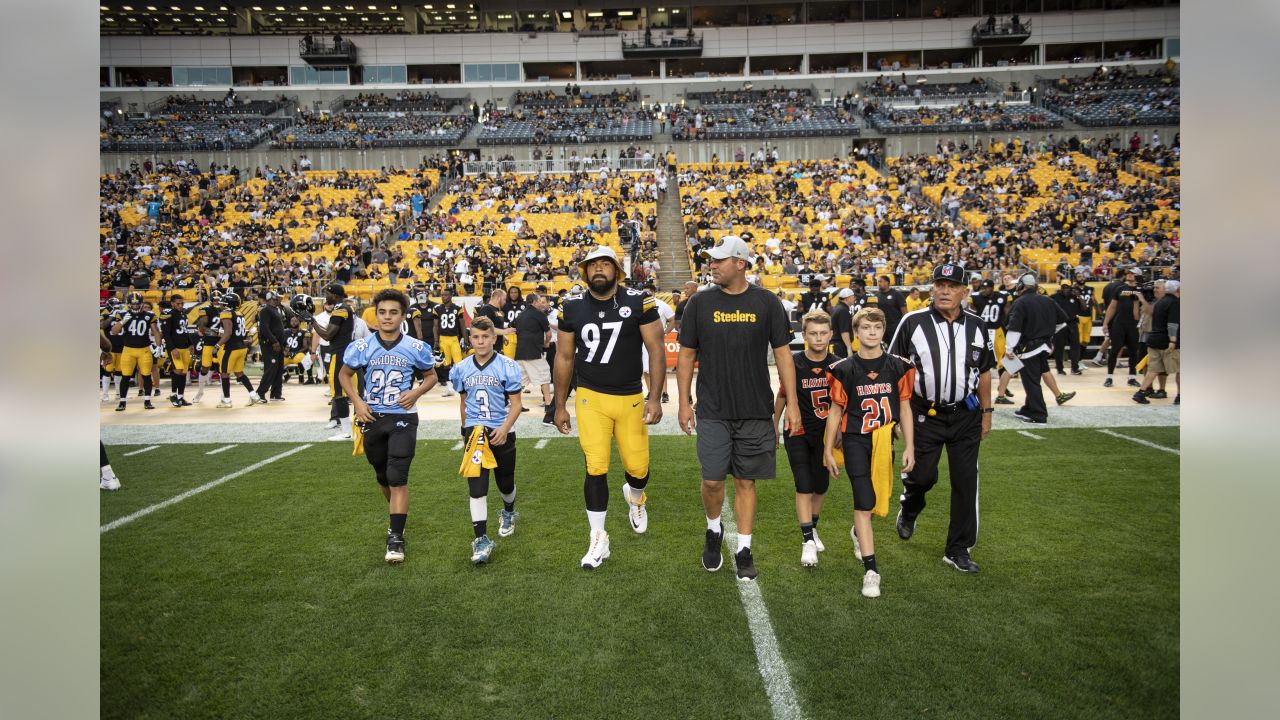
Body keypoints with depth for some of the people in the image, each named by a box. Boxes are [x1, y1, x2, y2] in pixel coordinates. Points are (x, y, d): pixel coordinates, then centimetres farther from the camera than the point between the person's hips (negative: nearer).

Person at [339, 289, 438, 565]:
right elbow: (344, 375, 11)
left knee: (398, 478, -10)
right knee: (383, 476, 18)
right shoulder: (361, 347, -4)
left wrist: (416, 392, -12)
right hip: (373, 418, 3)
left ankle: (396, 537, -6)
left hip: (403, 418, -3)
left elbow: (431, 376, 8)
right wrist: (357, 402, -4)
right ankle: (397, 514, 44)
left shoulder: (415, 348, -7)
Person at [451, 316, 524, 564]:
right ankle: (481, 539, -6)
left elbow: (516, 404, -7)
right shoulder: (461, 369, 1)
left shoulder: (507, 366, -10)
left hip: (501, 431, -1)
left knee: (505, 482, 16)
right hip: (474, 431, 1)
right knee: (476, 486, -8)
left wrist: (505, 428, -20)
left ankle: (508, 513, 48)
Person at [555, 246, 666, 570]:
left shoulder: (639, 303, -7)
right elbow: (564, 358, 8)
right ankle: (598, 539, 13)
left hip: (630, 399, 0)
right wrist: (560, 405, 9)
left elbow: (656, 350, -5)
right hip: (590, 398, 0)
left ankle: (635, 497, 44)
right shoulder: (572, 309, 0)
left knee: (638, 467, 6)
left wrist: (655, 397, -12)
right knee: (596, 469, -3)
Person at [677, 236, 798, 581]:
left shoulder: (767, 303, 0)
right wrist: (685, 402, 2)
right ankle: (714, 529, 26)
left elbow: (783, 354, 2)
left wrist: (792, 403, -2)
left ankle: (743, 549, 21)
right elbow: (686, 355, 6)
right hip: (713, 411, 0)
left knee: (746, 481, 7)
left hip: (756, 411, 0)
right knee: (712, 480, -3)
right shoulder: (700, 303, 1)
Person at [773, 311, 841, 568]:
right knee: (804, 486, -8)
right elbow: (783, 395, 4)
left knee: (821, 486, 12)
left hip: (825, 433, 3)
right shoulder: (793, 363, -10)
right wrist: (774, 425, 10)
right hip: (798, 432, -3)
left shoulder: (838, 366, -6)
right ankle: (807, 540, -3)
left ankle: (812, 528, 34)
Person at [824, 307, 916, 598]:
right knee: (864, 501, -9)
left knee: (877, 499, 13)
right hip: (855, 440, -2)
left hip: (885, 441, 2)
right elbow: (836, 411, 3)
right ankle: (870, 569, -6)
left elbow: (905, 408, 6)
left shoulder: (898, 366, 1)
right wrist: (828, 451, 4)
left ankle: (859, 531, 47)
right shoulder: (844, 370, -3)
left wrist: (909, 447, 3)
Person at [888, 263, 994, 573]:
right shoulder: (913, 322, -7)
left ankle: (958, 550, 18)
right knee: (922, 475, 0)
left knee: (966, 481, 4)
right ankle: (908, 508, 37)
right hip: (925, 414, -3)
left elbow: (984, 371, 13)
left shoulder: (977, 326, 3)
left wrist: (986, 411, 13)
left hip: (966, 416, 3)